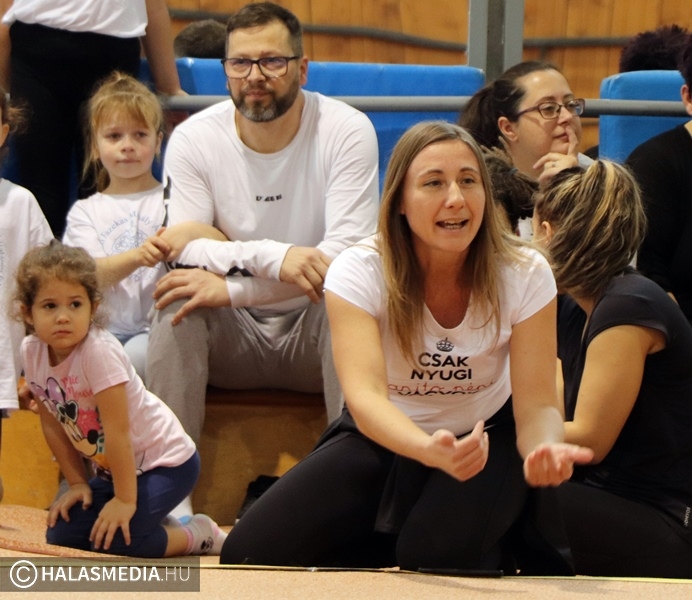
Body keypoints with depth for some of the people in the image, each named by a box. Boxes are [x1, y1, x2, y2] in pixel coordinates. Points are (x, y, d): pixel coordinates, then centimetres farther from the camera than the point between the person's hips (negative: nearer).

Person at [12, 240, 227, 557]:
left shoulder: (99, 351, -27)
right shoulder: (32, 352, -6)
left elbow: (117, 431, -25)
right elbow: (53, 425, 4)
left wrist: (125, 500, -23)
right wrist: (77, 483, 3)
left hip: (166, 463, -8)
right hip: (115, 467, 8)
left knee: (111, 537, -23)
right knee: (60, 533, -1)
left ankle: (199, 535, 0)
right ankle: (146, 520, 17)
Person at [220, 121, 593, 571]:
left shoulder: (525, 275, -17)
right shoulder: (360, 271, -21)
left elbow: (536, 404, -19)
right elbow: (364, 394, -35)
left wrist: (544, 450, -45)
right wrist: (430, 450, -56)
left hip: (485, 438, -1)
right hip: (383, 438, 1)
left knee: (438, 554, -33)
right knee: (249, 553, -16)